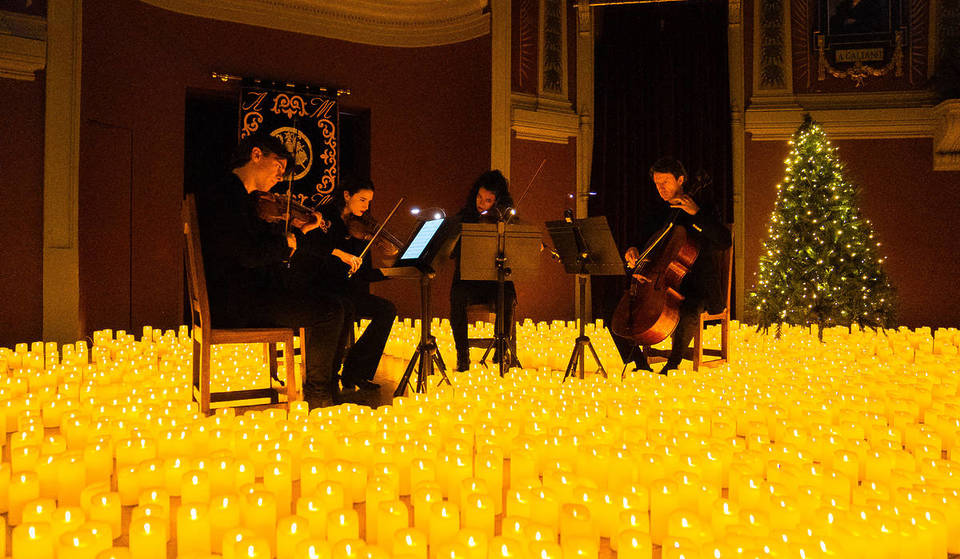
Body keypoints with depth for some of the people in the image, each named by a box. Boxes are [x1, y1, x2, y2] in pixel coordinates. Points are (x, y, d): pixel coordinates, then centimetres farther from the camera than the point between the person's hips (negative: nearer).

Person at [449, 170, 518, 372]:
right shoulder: (464, 217, 8)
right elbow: (453, 251, -1)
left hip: (497, 278, 0)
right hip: (468, 278, 1)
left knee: (506, 298, -33)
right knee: (457, 296, -32)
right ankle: (462, 354, -19)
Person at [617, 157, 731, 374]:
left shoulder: (702, 206, 0)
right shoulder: (657, 213, 14)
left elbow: (724, 241, -14)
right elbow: (643, 241, 21)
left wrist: (697, 213, -21)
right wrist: (633, 251, -4)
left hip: (695, 286, -5)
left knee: (688, 315, -37)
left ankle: (671, 366, -13)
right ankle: (641, 366, 3)